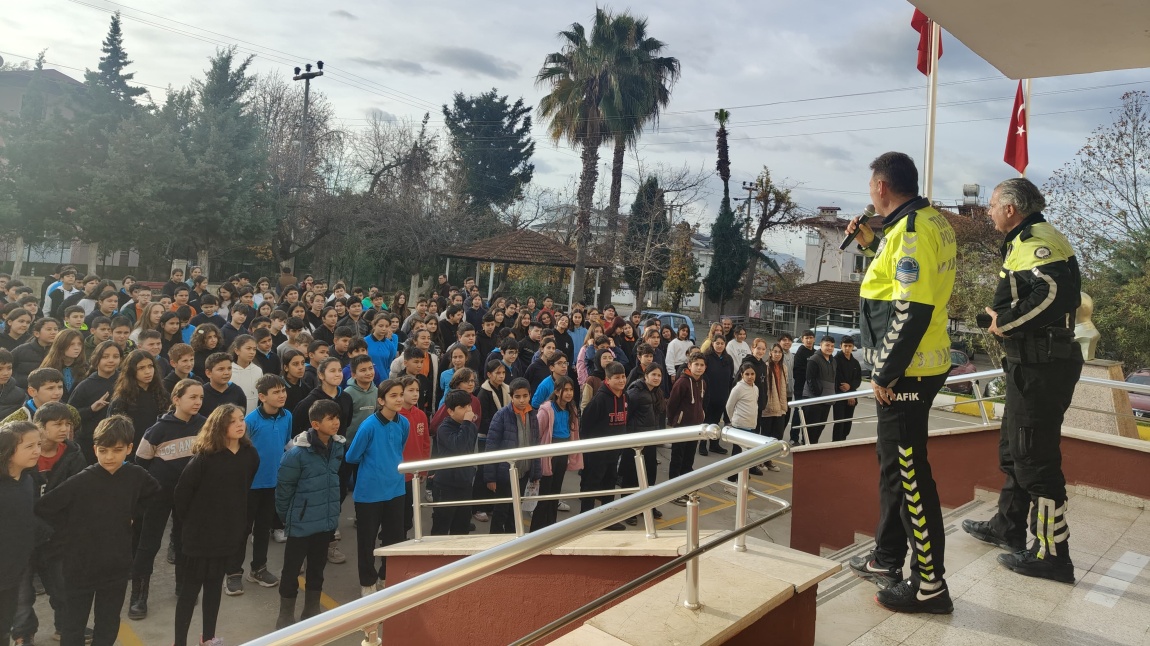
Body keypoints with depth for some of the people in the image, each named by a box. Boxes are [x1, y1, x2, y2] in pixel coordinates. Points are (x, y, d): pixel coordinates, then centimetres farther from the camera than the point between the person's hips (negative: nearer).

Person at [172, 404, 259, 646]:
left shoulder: (250, 455, -5)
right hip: (200, 533, -5)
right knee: (190, 588, 5)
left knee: (215, 584, 19)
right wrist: (185, 522, -4)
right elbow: (182, 492, -13)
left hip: (229, 532, 5)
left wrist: (240, 522, 11)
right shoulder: (204, 456, -19)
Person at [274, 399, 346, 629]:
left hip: (326, 522, 6)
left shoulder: (338, 446, -2)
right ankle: (286, 616, 26)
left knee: (317, 568, 19)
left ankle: (312, 611, 35)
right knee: (292, 570, 9)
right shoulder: (297, 453, -21)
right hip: (302, 523, -5)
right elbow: (283, 487, -11)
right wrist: (287, 518, 1)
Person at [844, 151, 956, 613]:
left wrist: (885, 373, -19)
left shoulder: (911, 230, -19)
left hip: (905, 371, -11)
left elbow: (912, 310, -24)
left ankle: (929, 584, 8)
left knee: (909, 472, -3)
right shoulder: (929, 221, 12)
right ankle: (887, 558, 32)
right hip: (910, 366, 11)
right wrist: (871, 245, 18)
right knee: (894, 462, 19)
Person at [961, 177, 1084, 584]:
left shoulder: (1033, 241, -14)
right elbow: (1070, 296, 19)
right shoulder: (1036, 238, 18)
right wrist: (1007, 320, 8)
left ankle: (1051, 553, 4)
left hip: (1039, 366, -11)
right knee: (1014, 448, 20)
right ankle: (1009, 526, 34)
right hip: (1038, 362, 11)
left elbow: (1051, 289, -30)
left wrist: (1004, 321, -18)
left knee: (1034, 457, -5)